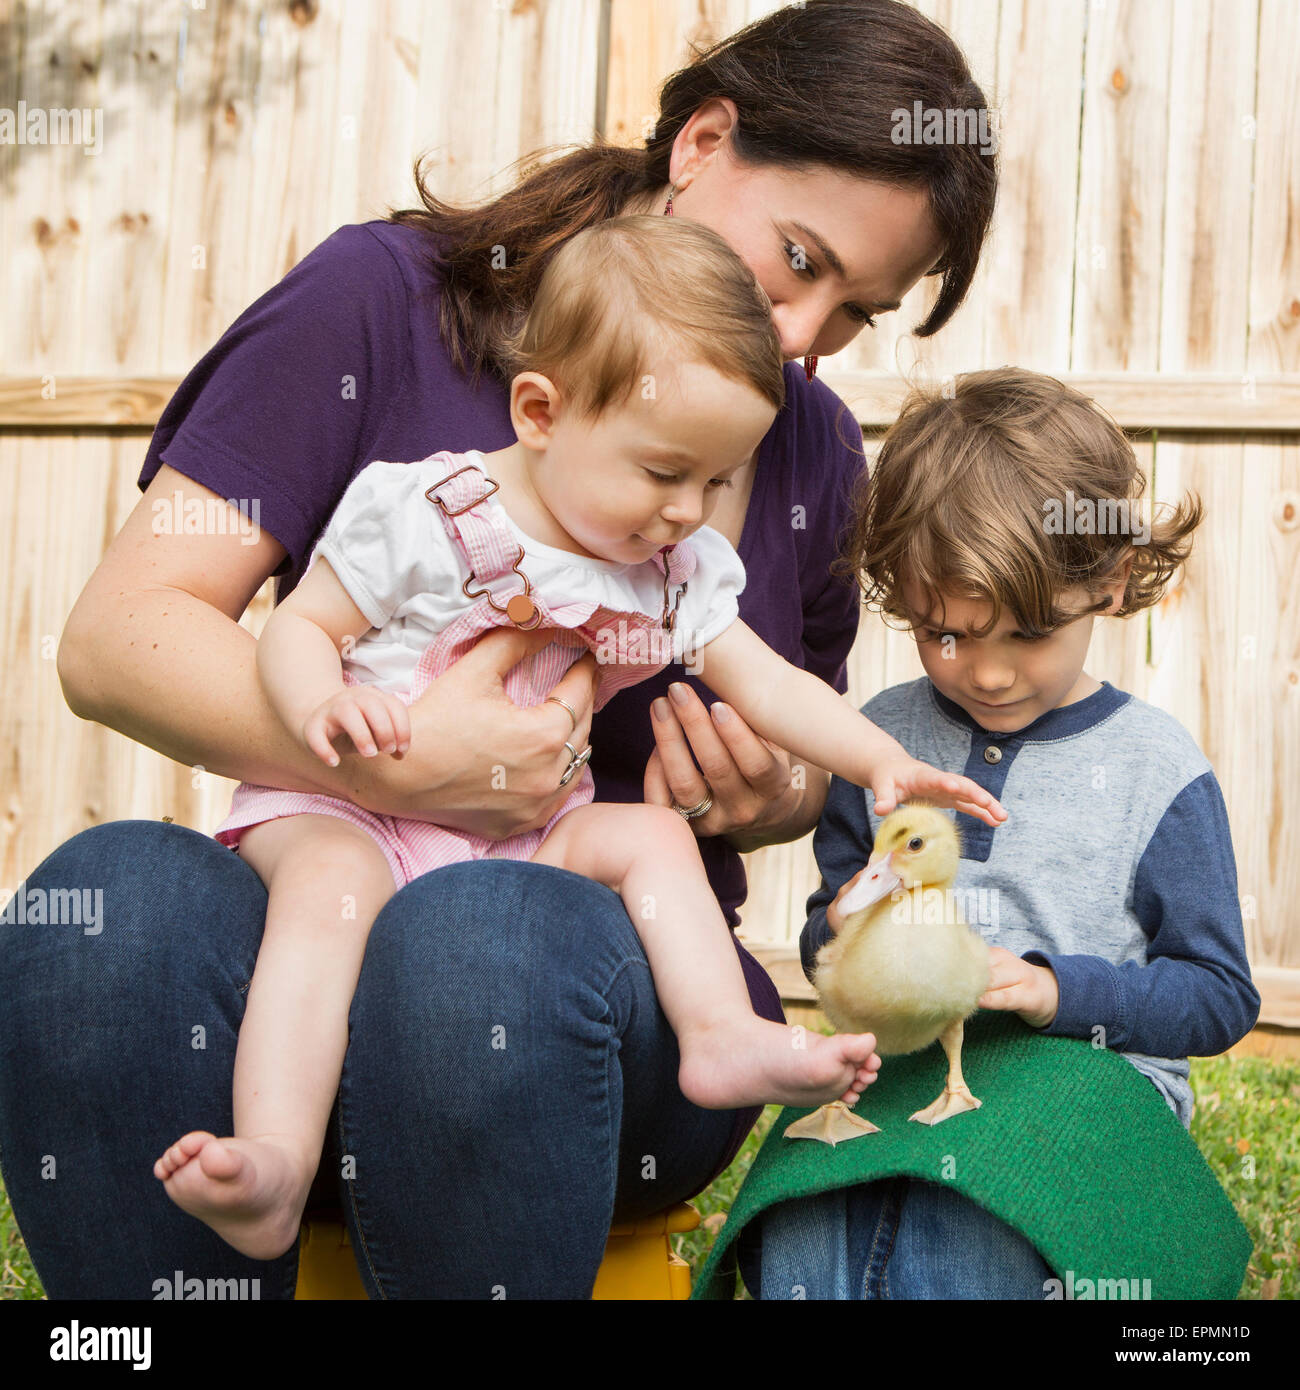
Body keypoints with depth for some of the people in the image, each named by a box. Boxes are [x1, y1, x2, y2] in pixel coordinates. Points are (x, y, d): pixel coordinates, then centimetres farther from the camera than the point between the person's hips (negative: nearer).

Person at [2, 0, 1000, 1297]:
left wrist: (765, 797, 1)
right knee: (110, 898, -36)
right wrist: (395, 762, -24)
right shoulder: (386, 296, -1)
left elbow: (805, 766, 26)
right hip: (324, 891, -1)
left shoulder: (812, 447, 12)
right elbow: (114, 636, -8)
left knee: (476, 940, -36)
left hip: (626, 958, 2)